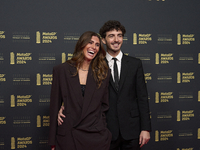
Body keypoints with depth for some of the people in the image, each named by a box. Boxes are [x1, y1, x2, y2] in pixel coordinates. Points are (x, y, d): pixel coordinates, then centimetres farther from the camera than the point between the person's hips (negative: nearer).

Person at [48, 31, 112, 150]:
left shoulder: (104, 73, 4)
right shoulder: (61, 70, 0)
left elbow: (104, 105, 11)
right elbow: (55, 106, 1)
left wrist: (101, 128, -2)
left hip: (96, 136, 1)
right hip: (67, 136, -1)